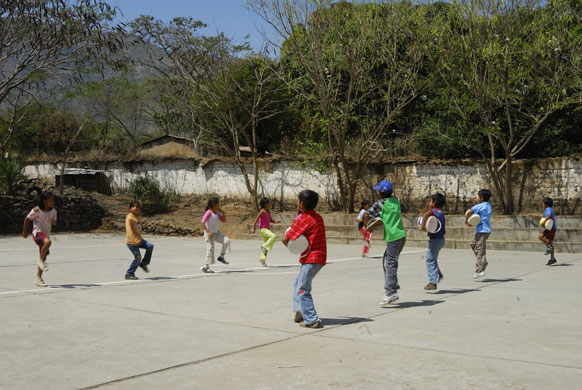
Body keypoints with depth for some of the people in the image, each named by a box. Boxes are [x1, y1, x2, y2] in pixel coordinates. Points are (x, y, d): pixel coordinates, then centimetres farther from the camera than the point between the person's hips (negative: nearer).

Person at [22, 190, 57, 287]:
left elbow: (54, 223, 14)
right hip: (37, 233, -6)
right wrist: (25, 232, 7)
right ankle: (40, 260, -17)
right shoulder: (36, 210, -11)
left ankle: (38, 278, 17)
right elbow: (27, 219, 1)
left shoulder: (53, 211, 4)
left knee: (43, 257, 6)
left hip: (46, 234, 6)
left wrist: (54, 222, -10)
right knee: (48, 242, -37)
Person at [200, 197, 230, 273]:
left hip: (216, 233, 7)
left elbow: (224, 220, 15)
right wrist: (208, 232, -29)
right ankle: (206, 266, 5)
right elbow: (202, 222, -23)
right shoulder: (209, 213, -16)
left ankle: (221, 257, 3)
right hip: (209, 234, -7)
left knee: (226, 241, -10)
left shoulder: (217, 213, 8)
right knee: (210, 249, -6)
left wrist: (222, 212, 1)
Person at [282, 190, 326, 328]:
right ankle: (300, 312, 22)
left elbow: (284, 239, -15)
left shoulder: (303, 219, -14)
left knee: (302, 290, -7)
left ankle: (312, 320, -9)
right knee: (298, 283, 22)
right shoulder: (317, 217, 12)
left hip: (311, 259, -9)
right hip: (320, 256, 9)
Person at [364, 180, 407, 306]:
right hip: (401, 235, 7)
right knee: (386, 262, 17)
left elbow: (367, 215, -14)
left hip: (393, 238, -7)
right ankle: (392, 288, 18)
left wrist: (365, 226, 2)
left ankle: (390, 293, -11)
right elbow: (404, 208, 31)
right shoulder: (396, 200, 11)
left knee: (391, 264, -7)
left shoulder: (380, 203, -8)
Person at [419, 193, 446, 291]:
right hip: (441, 238, 9)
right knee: (431, 257, 26)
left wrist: (423, 226, -23)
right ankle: (438, 275, 32)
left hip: (435, 239, -9)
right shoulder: (441, 213, 13)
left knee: (430, 259, -6)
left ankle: (433, 282, -7)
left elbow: (426, 215, -34)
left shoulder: (432, 211, -14)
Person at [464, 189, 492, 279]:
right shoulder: (488, 205, 14)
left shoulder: (480, 206, -14)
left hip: (482, 231, -9)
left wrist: (466, 221, -13)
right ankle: (483, 262, 22)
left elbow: (469, 212, -27)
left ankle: (479, 271, -7)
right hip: (486, 230, 9)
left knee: (480, 250, -7)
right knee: (473, 244, 22)